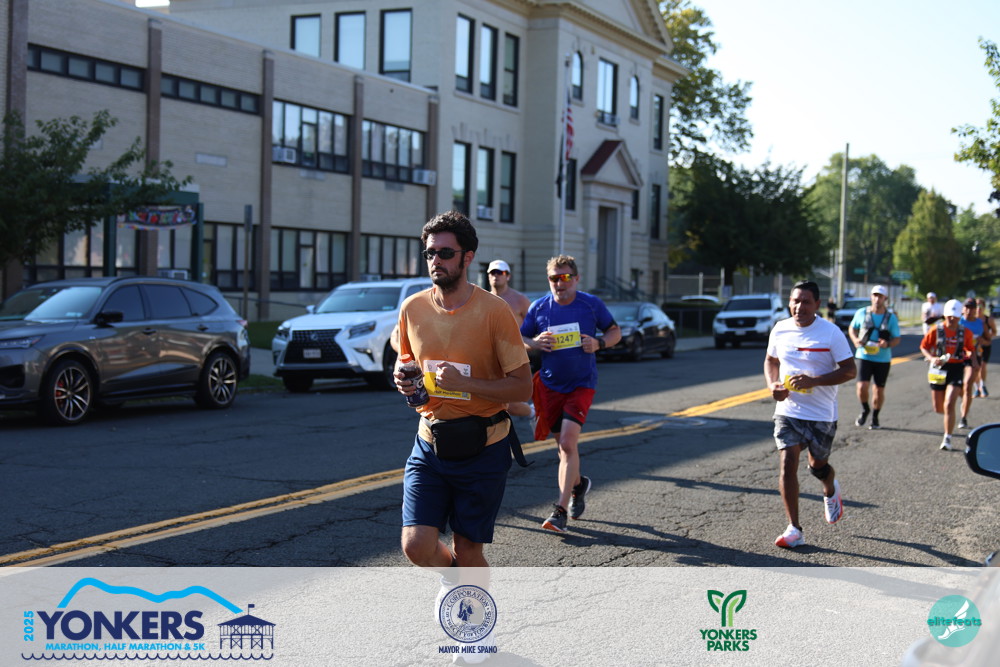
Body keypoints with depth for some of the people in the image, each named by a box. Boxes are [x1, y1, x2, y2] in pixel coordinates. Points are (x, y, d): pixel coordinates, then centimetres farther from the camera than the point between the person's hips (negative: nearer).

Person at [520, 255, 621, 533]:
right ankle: (578, 484, 43)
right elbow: (520, 339, 8)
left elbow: (615, 331, 7)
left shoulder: (591, 304, -5)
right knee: (564, 445, 13)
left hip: (581, 385, -3)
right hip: (550, 385, 3)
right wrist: (535, 343, -15)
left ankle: (560, 511, -15)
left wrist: (599, 343, -14)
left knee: (568, 443, -16)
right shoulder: (539, 307, -2)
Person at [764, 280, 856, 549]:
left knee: (818, 465, 13)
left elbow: (849, 370, -10)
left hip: (822, 414, -2)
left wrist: (813, 381, -23)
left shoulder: (831, 332, -11)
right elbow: (771, 360, 18)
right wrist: (772, 385, -3)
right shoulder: (780, 330, 1)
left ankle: (831, 491, 51)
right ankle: (794, 529, -4)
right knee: (788, 464, -10)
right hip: (788, 409, 2)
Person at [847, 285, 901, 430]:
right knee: (862, 386, -14)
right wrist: (855, 339, -7)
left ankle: (875, 418, 28)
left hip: (883, 359, 1)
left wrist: (887, 344, -21)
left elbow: (897, 339, 1)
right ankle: (865, 410, 16)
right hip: (864, 356, -1)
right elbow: (852, 328, 14)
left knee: (879, 390, 9)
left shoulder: (891, 317, -2)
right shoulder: (861, 313, -1)